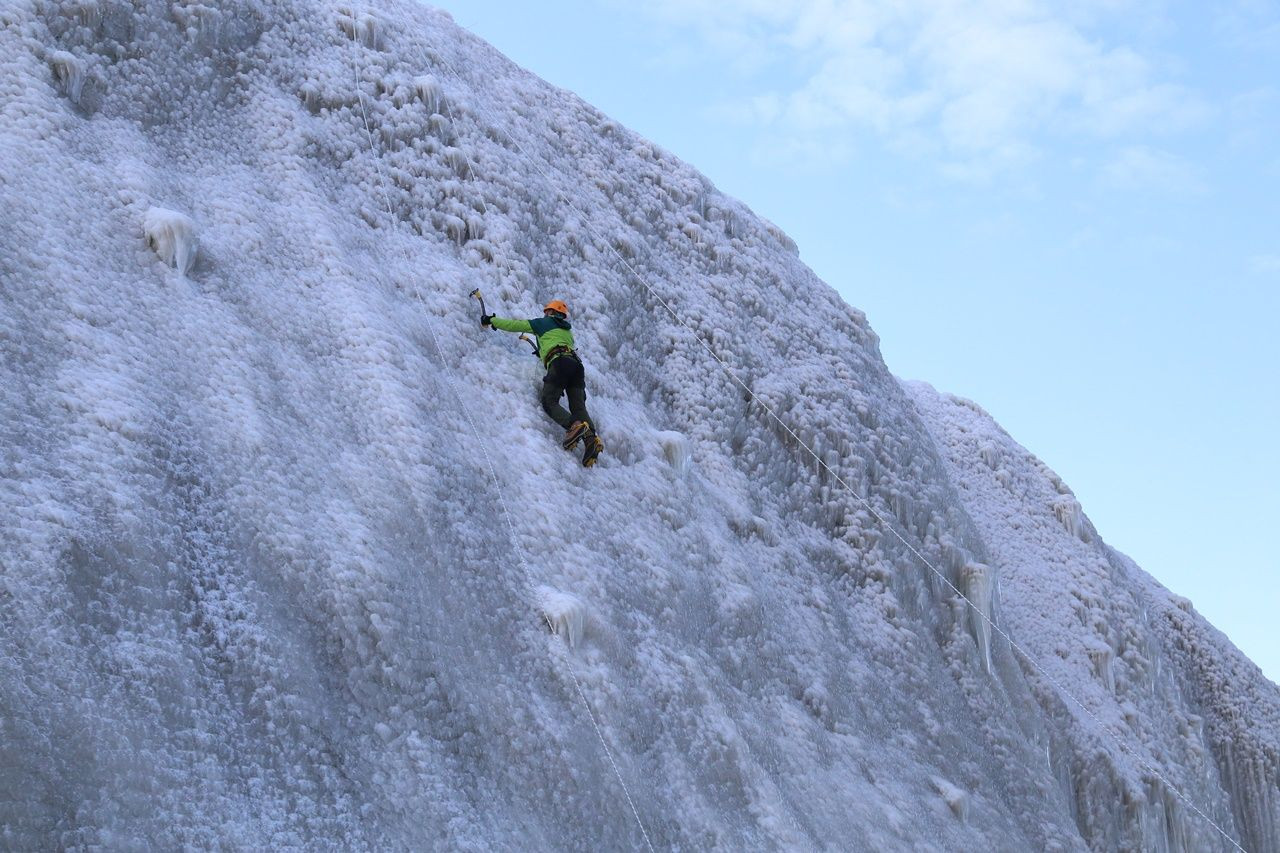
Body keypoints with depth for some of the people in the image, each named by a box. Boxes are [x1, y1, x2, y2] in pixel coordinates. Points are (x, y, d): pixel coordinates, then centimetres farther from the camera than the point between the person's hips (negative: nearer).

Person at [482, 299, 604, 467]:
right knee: (578, 407, -3)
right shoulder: (568, 330, 36)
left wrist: (491, 320, 32)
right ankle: (591, 437, -30)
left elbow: (514, 325, 21)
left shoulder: (544, 323, 20)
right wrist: (543, 352, 61)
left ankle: (574, 426, -35)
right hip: (576, 363, 6)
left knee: (550, 402, -9)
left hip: (559, 363, -6)